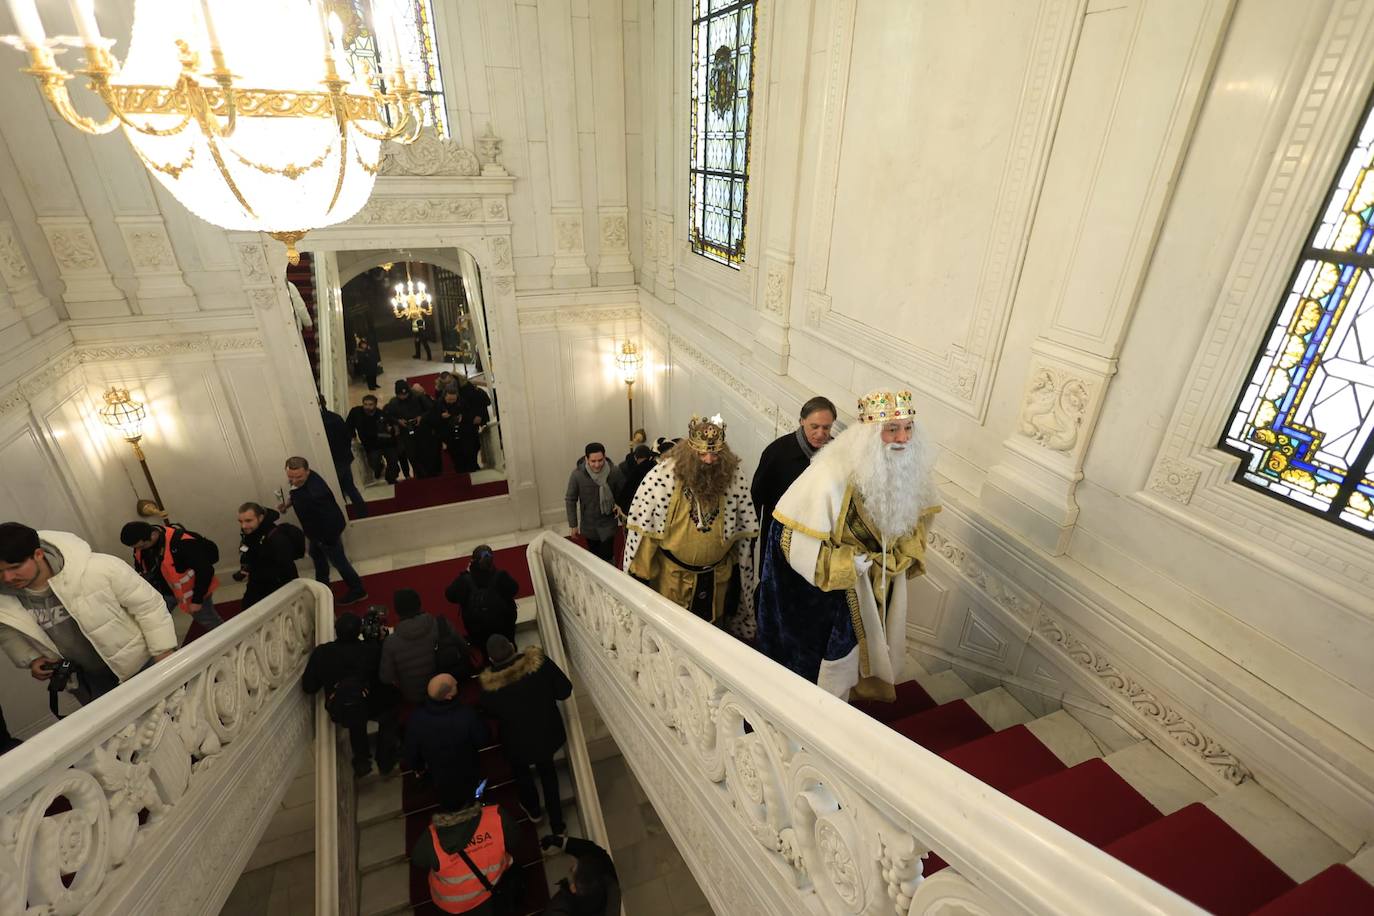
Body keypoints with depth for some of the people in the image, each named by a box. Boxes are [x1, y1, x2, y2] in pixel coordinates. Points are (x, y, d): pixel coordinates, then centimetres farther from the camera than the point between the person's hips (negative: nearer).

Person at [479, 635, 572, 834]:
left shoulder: (489, 687, -28)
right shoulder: (539, 661, -28)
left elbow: (490, 713, -5)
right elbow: (565, 690, -17)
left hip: (519, 743, -1)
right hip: (547, 734, 1)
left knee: (521, 773, 32)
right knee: (548, 772, 29)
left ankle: (533, 810, 56)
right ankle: (557, 823, 40)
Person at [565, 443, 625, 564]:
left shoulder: (614, 471, -18)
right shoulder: (577, 474, -18)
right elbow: (570, 500, -7)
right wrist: (573, 525, -4)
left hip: (608, 522, -1)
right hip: (589, 524, 1)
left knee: (607, 556, -5)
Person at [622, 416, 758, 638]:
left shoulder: (734, 475, -13)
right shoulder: (663, 476, -21)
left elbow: (745, 526, -1)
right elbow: (642, 527, -15)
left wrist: (739, 562, 5)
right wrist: (640, 574, -11)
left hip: (718, 576, 3)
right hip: (673, 576, -2)